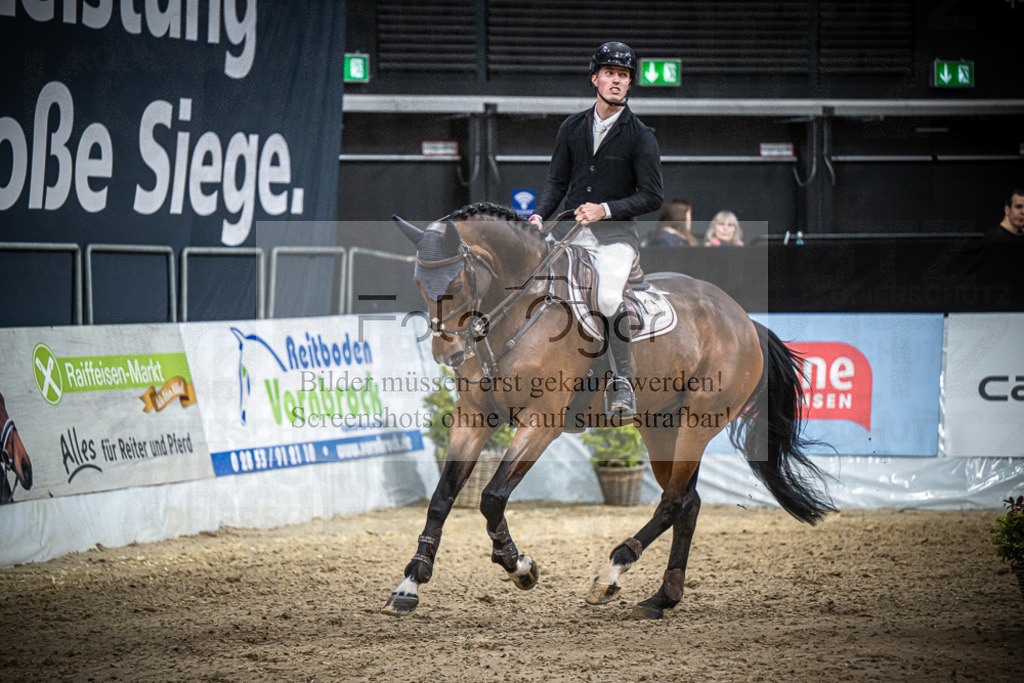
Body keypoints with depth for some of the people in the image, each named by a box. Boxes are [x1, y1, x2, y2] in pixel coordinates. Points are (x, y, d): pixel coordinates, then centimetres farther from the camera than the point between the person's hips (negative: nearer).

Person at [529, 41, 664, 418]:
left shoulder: (640, 137, -2)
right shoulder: (573, 127, 10)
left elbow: (652, 196, -5)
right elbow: (557, 181, 14)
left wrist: (605, 210, -16)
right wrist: (539, 216, -4)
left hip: (615, 233, -5)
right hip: (570, 228, 5)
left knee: (608, 299, -30)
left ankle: (622, 382, -14)